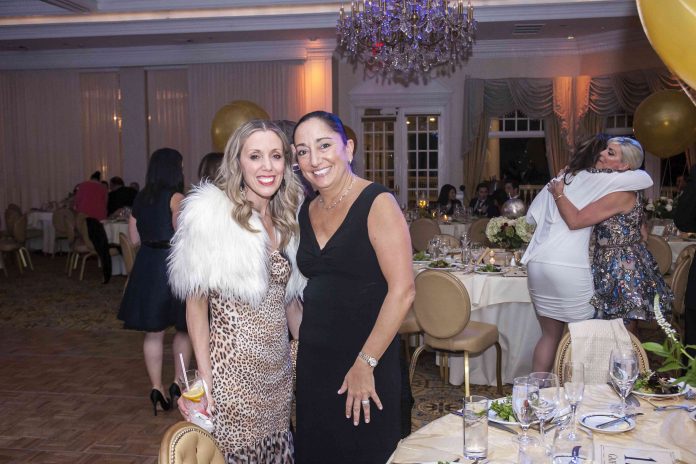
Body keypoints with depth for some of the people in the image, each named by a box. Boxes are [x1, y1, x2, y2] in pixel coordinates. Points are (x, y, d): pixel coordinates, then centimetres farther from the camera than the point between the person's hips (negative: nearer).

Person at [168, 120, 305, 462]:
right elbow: (196, 305, -9)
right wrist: (204, 380, -12)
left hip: (279, 369, 6)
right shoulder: (211, 214, -11)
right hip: (232, 368, -6)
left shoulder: (288, 220, 7)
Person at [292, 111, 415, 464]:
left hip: (366, 364, -6)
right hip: (312, 361, 6)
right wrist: (300, 339, 4)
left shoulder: (377, 203, -12)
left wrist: (365, 364, -18)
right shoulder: (307, 212, 7)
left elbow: (402, 291, -18)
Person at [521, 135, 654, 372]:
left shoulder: (558, 180, 18)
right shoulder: (596, 180, 1)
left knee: (550, 334, 15)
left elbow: (531, 216, 22)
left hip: (538, 262, 6)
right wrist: (634, 170, 20)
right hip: (569, 266, -6)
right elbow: (646, 179, 0)